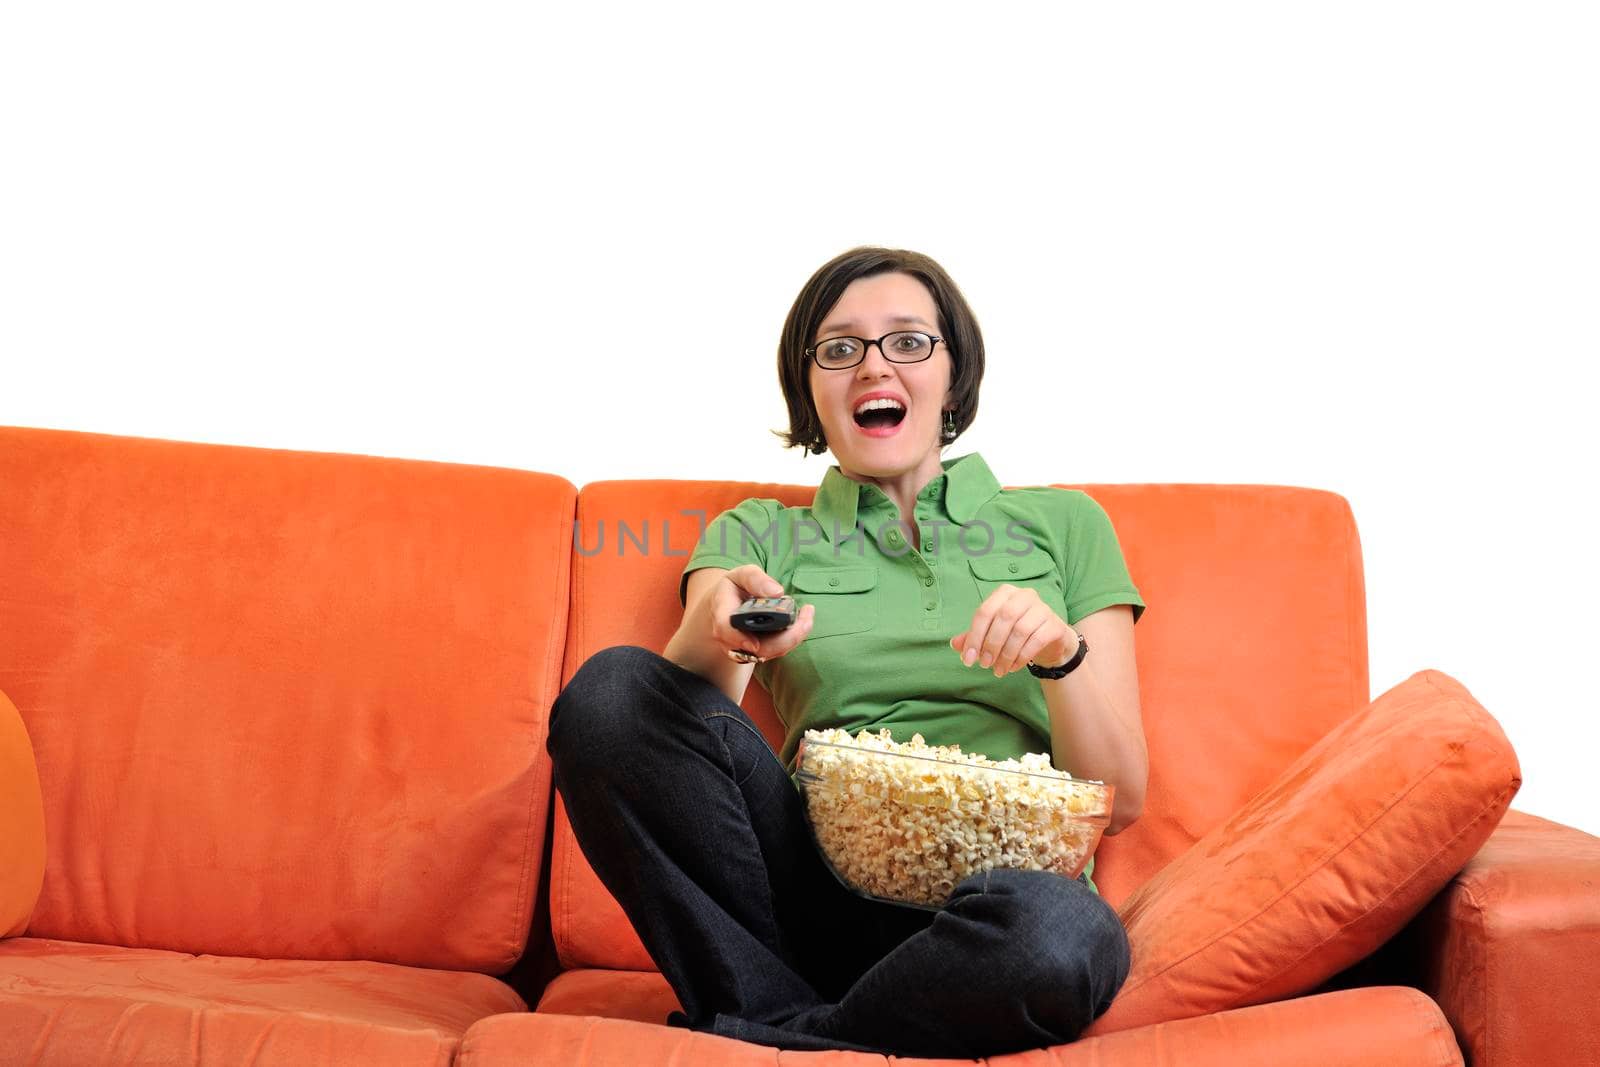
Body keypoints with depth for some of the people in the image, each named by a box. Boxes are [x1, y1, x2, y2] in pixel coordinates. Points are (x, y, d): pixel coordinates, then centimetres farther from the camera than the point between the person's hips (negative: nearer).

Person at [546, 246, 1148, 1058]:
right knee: (612, 688, -20)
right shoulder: (757, 537, 16)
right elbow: (676, 712, -4)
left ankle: (750, 1039, -12)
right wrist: (714, 633, -27)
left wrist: (1062, 654, -11)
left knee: (1064, 930, -37)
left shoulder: (1062, 525, 14)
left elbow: (1119, 800, 8)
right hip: (818, 890, 1)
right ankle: (782, 1014, -14)